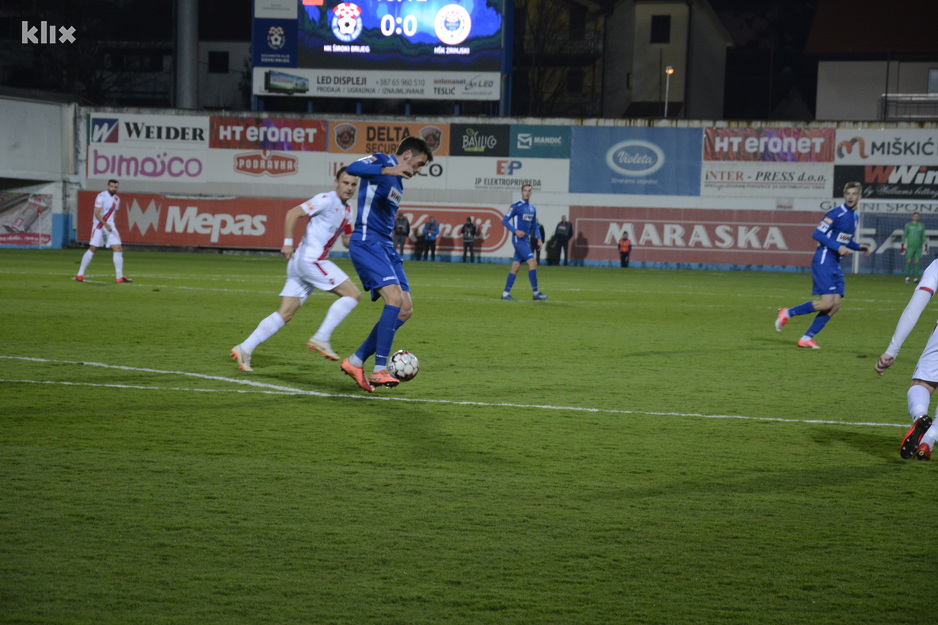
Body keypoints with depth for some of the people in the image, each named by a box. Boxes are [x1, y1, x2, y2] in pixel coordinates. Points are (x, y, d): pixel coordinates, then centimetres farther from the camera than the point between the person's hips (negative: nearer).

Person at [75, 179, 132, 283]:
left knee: (118, 249, -5)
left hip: (110, 226, 6)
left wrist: (112, 226, 16)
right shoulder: (101, 196, -11)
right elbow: (97, 214, -17)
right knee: (92, 249, -6)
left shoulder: (117, 199, 11)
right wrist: (106, 224, -26)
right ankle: (80, 274, 2)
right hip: (99, 225, -6)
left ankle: (119, 276, -2)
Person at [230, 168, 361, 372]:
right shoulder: (327, 200, -8)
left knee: (284, 314, 5)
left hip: (300, 263, 9)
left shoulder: (347, 210, 19)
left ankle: (245, 349, 1)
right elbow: (293, 213, -14)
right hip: (311, 260, -9)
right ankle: (321, 339, -10)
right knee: (352, 294, -9)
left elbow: (348, 240, 28)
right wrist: (288, 242, -23)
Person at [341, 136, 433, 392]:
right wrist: (387, 170, -39)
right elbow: (353, 168, -27)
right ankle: (379, 370, -21)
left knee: (405, 309, 4)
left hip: (385, 246, 10)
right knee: (395, 297, -24)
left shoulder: (397, 181, 22)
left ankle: (356, 361, 11)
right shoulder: (381, 162, -5)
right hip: (367, 243, -10)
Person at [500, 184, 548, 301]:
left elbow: (534, 226, 22)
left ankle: (506, 293, 11)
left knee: (515, 267, 7)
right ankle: (536, 292, -13)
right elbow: (504, 221, -10)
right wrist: (515, 231, -21)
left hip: (525, 240, 8)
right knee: (532, 262, -15)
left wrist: (538, 238, 8)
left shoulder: (532, 208, 15)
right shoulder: (516, 206, -8)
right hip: (518, 239, -8)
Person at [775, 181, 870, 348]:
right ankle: (787, 313, -2)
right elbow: (818, 234, -15)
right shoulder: (837, 213, -11)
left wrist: (859, 247, 10)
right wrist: (838, 247, -21)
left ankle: (807, 338, 4)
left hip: (835, 264, 9)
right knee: (827, 302, -17)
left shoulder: (855, 216, 16)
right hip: (823, 260, -9)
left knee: (835, 305, 0)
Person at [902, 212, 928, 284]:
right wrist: (903, 246, 0)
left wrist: (926, 245, 10)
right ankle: (907, 277, 0)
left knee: (917, 262, -1)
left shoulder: (922, 225, 10)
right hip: (910, 246, -2)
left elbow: (923, 236, 15)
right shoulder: (908, 225, 2)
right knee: (908, 261, -8)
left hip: (918, 247, 2)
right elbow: (904, 235, 5)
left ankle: (915, 278, 4)